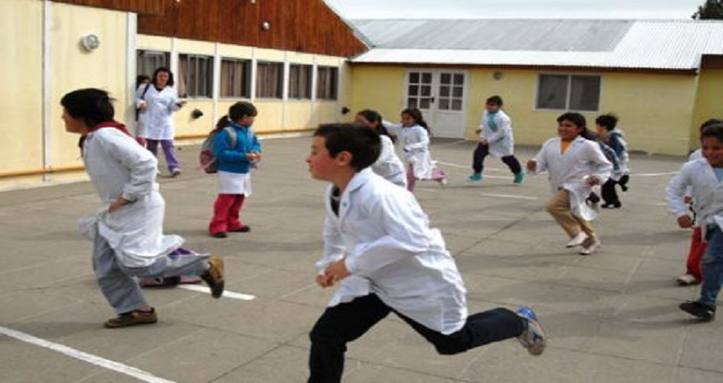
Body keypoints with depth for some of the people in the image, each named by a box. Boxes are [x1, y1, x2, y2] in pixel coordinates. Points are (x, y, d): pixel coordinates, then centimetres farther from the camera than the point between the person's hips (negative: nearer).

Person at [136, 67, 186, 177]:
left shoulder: (171, 91, 6)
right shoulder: (145, 88, 4)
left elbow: (172, 106, 2)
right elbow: (136, 98, 10)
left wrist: (178, 104, -21)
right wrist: (141, 103, -12)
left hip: (165, 123, 0)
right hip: (150, 123, 0)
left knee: (168, 145, -9)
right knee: (151, 146, 9)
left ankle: (174, 167, -16)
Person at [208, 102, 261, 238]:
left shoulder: (249, 131, 3)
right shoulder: (226, 132, -21)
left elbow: (256, 144, 16)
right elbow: (221, 153, -25)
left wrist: (256, 152, -10)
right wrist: (244, 156, -27)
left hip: (245, 172, 8)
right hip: (229, 173, -8)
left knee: (239, 199, 17)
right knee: (226, 199, -7)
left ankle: (232, 223, 31)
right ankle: (217, 226, 3)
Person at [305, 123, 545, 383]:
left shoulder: (378, 194, -34)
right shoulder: (333, 194, -4)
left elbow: (411, 241, -42)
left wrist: (351, 263, -36)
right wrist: (330, 265, 7)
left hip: (422, 284, -7)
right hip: (375, 282, 7)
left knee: (453, 342, 18)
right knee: (324, 335, -5)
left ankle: (520, 322, 43)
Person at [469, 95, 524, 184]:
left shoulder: (503, 118, -30)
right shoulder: (486, 113, -8)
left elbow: (501, 133, -28)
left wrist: (488, 140, -27)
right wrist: (483, 137, -2)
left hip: (502, 142, -5)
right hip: (488, 139, 5)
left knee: (508, 159, 13)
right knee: (478, 153, -11)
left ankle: (519, 173, 40)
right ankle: (477, 173, 4)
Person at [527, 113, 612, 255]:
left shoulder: (587, 146, -10)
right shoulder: (550, 144, 0)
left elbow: (605, 165, 1)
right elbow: (541, 162, -3)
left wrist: (599, 177, -16)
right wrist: (533, 166, -25)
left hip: (577, 186, -6)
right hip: (560, 188, 6)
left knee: (553, 206, -26)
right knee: (575, 216, 21)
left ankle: (577, 233, -8)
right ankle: (591, 240, 47)